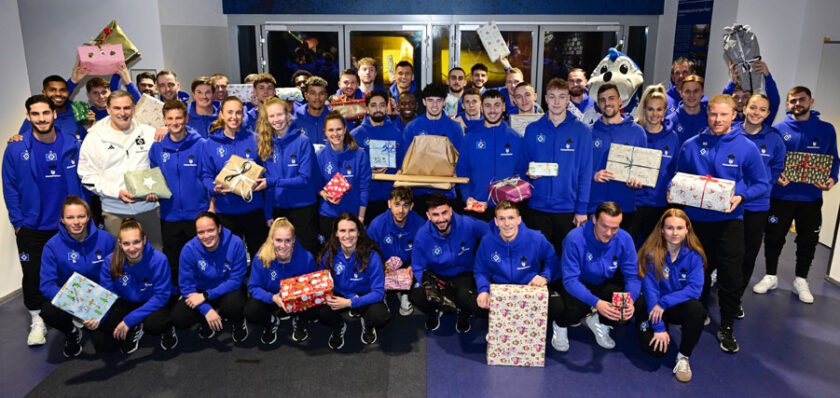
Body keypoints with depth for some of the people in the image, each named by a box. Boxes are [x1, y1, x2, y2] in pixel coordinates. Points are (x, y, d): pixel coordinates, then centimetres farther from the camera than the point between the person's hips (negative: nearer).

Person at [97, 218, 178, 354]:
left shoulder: (158, 259, -28)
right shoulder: (110, 261, -18)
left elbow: (162, 295, -26)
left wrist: (129, 320, -31)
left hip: (157, 302, -3)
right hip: (127, 303, 3)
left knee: (154, 323, -35)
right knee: (101, 344, -10)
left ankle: (167, 329, 1)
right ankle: (135, 330, 17)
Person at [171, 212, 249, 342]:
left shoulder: (235, 244, -22)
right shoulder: (189, 249, -17)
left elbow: (236, 280, -19)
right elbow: (186, 284, -13)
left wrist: (206, 296, -26)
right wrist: (206, 310, -24)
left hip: (229, 289, -2)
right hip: (201, 291, 2)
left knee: (234, 306, -36)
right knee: (178, 319, -21)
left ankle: (239, 322, 3)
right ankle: (206, 321, 13)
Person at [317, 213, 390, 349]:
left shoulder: (371, 255, -22)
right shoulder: (328, 254, -16)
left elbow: (378, 292, -20)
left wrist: (349, 302, -32)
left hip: (364, 296, -1)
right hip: (339, 295, 1)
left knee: (381, 317, -31)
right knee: (322, 312, -30)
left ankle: (367, 326, 11)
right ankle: (339, 327, 10)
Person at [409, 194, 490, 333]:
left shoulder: (468, 225, -20)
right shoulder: (422, 236, -17)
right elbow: (418, 268, -8)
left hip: (464, 274, -1)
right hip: (435, 275, 1)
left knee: (478, 305, -32)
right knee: (416, 296, -30)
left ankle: (464, 314, 12)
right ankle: (434, 312, 12)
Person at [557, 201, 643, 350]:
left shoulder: (624, 239, -16)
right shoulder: (575, 239, -29)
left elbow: (633, 276, -11)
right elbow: (570, 280, -29)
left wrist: (630, 300, -34)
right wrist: (596, 302, -44)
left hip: (605, 284, 5)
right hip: (577, 286, -4)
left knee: (639, 303, -18)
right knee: (575, 309, -36)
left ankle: (600, 322, 10)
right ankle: (560, 325, 4)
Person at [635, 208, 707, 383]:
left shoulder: (694, 254, -10)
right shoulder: (652, 253, -16)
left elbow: (695, 288, -16)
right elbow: (650, 290, -16)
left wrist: (664, 303, -25)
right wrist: (659, 327, -18)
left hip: (679, 305, 2)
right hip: (653, 307, -1)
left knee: (696, 309, -32)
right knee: (655, 348, -22)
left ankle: (683, 357, -10)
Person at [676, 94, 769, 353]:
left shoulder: (747, 147, -3)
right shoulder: (691, 146, 1)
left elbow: (761, 184, 2)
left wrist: (741, 197, -16)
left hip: (729, 220, -2)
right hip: (696, 218, 2)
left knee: (731, 276, 0)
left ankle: (727, 327, 17)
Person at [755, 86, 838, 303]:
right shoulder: (778, 129, 0)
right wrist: (775, 176, -16)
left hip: (811, 197, 1)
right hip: (781, 195, -1)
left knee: (808, 241, 11)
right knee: (774, 238, 7)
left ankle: (801, 281, 27)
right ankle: (771, 276, 25)